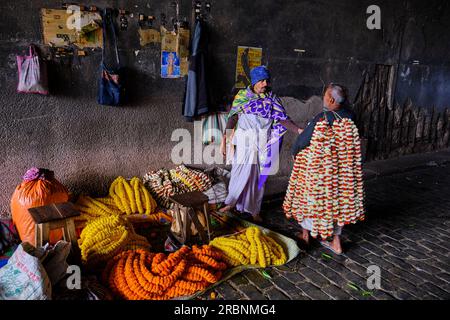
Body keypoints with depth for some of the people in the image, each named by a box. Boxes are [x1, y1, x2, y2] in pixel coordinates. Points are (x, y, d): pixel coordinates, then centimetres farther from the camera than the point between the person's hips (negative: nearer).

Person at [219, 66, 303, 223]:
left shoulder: (271, 98, 3)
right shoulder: (242, 95, 0)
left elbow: (282, 118, -5)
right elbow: (232, 118, -4)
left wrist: (299, 130, -20)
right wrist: (224, 139, -11)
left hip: (263, 143, 1)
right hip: (244, 141, -1)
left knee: (259, 175, 8)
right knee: (240, 173, 5)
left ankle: (254, 210, 21)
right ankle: (232, 202, 27)